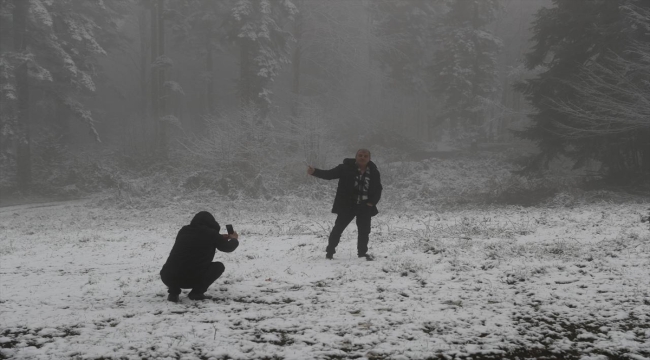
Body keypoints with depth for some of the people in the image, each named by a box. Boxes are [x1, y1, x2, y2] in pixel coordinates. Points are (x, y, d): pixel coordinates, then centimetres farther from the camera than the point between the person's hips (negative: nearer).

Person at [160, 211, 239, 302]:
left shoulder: (184, 230, 16)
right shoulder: (210, 233, 2)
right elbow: (227, 247, 17)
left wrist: (220, 238, 46)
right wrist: (234, 239, 40)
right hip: (192, 279, -5)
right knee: (219, 266, 19)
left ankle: (173, 293, 18)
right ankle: (196, 293, 6)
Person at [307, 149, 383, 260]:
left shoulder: (374, 172, 0)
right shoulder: (346, 168, -9)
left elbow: (378, 189, 10)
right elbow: (329, 174, -13)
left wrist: (372, 202, -4)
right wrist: (314, 172, -28)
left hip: (365, 207, 3)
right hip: (346, 205, -2)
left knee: (364, 230, 8)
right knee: (338, 228, 0)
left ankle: (362, 252, 25)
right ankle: (330, 252, 11)